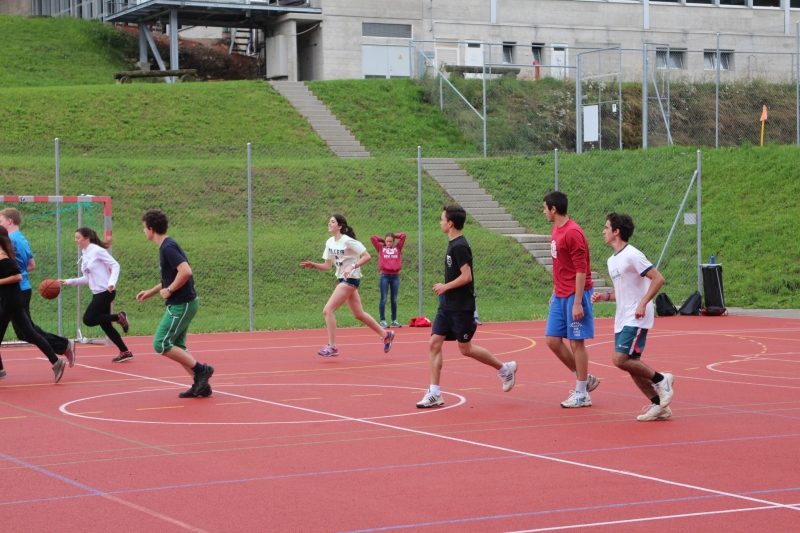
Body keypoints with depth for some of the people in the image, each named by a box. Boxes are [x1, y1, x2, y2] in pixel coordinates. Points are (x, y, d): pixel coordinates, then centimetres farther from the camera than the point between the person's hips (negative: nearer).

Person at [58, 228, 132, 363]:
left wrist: (112, 283, -27)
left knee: (88, 320, -13)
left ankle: (119, 317, 0)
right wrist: (68, 282, 9)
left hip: (105, 292, -9)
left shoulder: (97, 251, -11)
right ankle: (125, 352, 15)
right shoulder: (84, 255, 13)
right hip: (97, 293, 9)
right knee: (105, 324, 8)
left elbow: (115, 266, -13)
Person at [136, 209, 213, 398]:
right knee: (176, 347, 12)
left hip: (181, 305, -10)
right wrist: (151, 292, 20)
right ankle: (200, 385, 12)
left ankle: (201, 369, -4)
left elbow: (186, 271, -29)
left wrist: (169, 290, -18)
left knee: (161, 344, -8)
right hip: (181, 304, 10)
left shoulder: (168, 248, -18)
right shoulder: (167, 246, 13)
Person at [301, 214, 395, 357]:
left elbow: (367, 256, -18)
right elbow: (327, 266, 11)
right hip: (342, 280, 9)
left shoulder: (348, 241, -16)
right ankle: (386, 334, 31)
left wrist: (353, 266, -29)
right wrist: (312, 265, -4)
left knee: (328, 310, -15)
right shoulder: (330, 242, 7)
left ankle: (332, 347, -10)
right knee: (358, 314, 16)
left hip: (351, 279, -9)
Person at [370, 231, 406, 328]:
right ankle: (382, 321, 0)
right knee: (383, 299, -2)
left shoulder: (397, 248, 12)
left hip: (395, 276, 2)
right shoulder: (381, 248, 8)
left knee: (394, 300, 8)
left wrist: (394, 236, 18)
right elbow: (372, 238, 4)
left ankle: (394, 320, 13)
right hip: (385, 276, -2)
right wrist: (383, 240, 14)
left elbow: (403, 236, 10)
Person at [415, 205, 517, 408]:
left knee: (465, 348, 2)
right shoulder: (453, 244, 11)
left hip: (461, 307, -9)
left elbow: (466, 276, -24)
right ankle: (434, 394, 1)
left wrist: (445, 287, -15)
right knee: (434, 343, 0)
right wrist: (445, 288, 11)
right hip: (447, 306, 9)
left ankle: (505, 369, 22)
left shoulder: (459, 246, -18)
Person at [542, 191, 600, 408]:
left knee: (576, 342, -2)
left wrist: (577, 302, -22)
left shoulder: (573, 233, -17)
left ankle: (582, 394, 7)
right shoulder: (556, 230, 11)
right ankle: (584, 379, 20)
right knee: (553, 340, 7)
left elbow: (581, 270, -19)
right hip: (560, 296, 9)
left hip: (575, 296, -9)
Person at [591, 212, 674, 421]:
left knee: (621, 360, -16)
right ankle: (659, 405, 13)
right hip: (622, 319, 9)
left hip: (636, 319, -9)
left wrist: (643, 303, -24)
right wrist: (605, 296, 5)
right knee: (631, 364, 6)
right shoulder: (612, 260, 14)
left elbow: (658, 279, -17)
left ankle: (660, 380, 1)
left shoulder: (632, 255, -14)